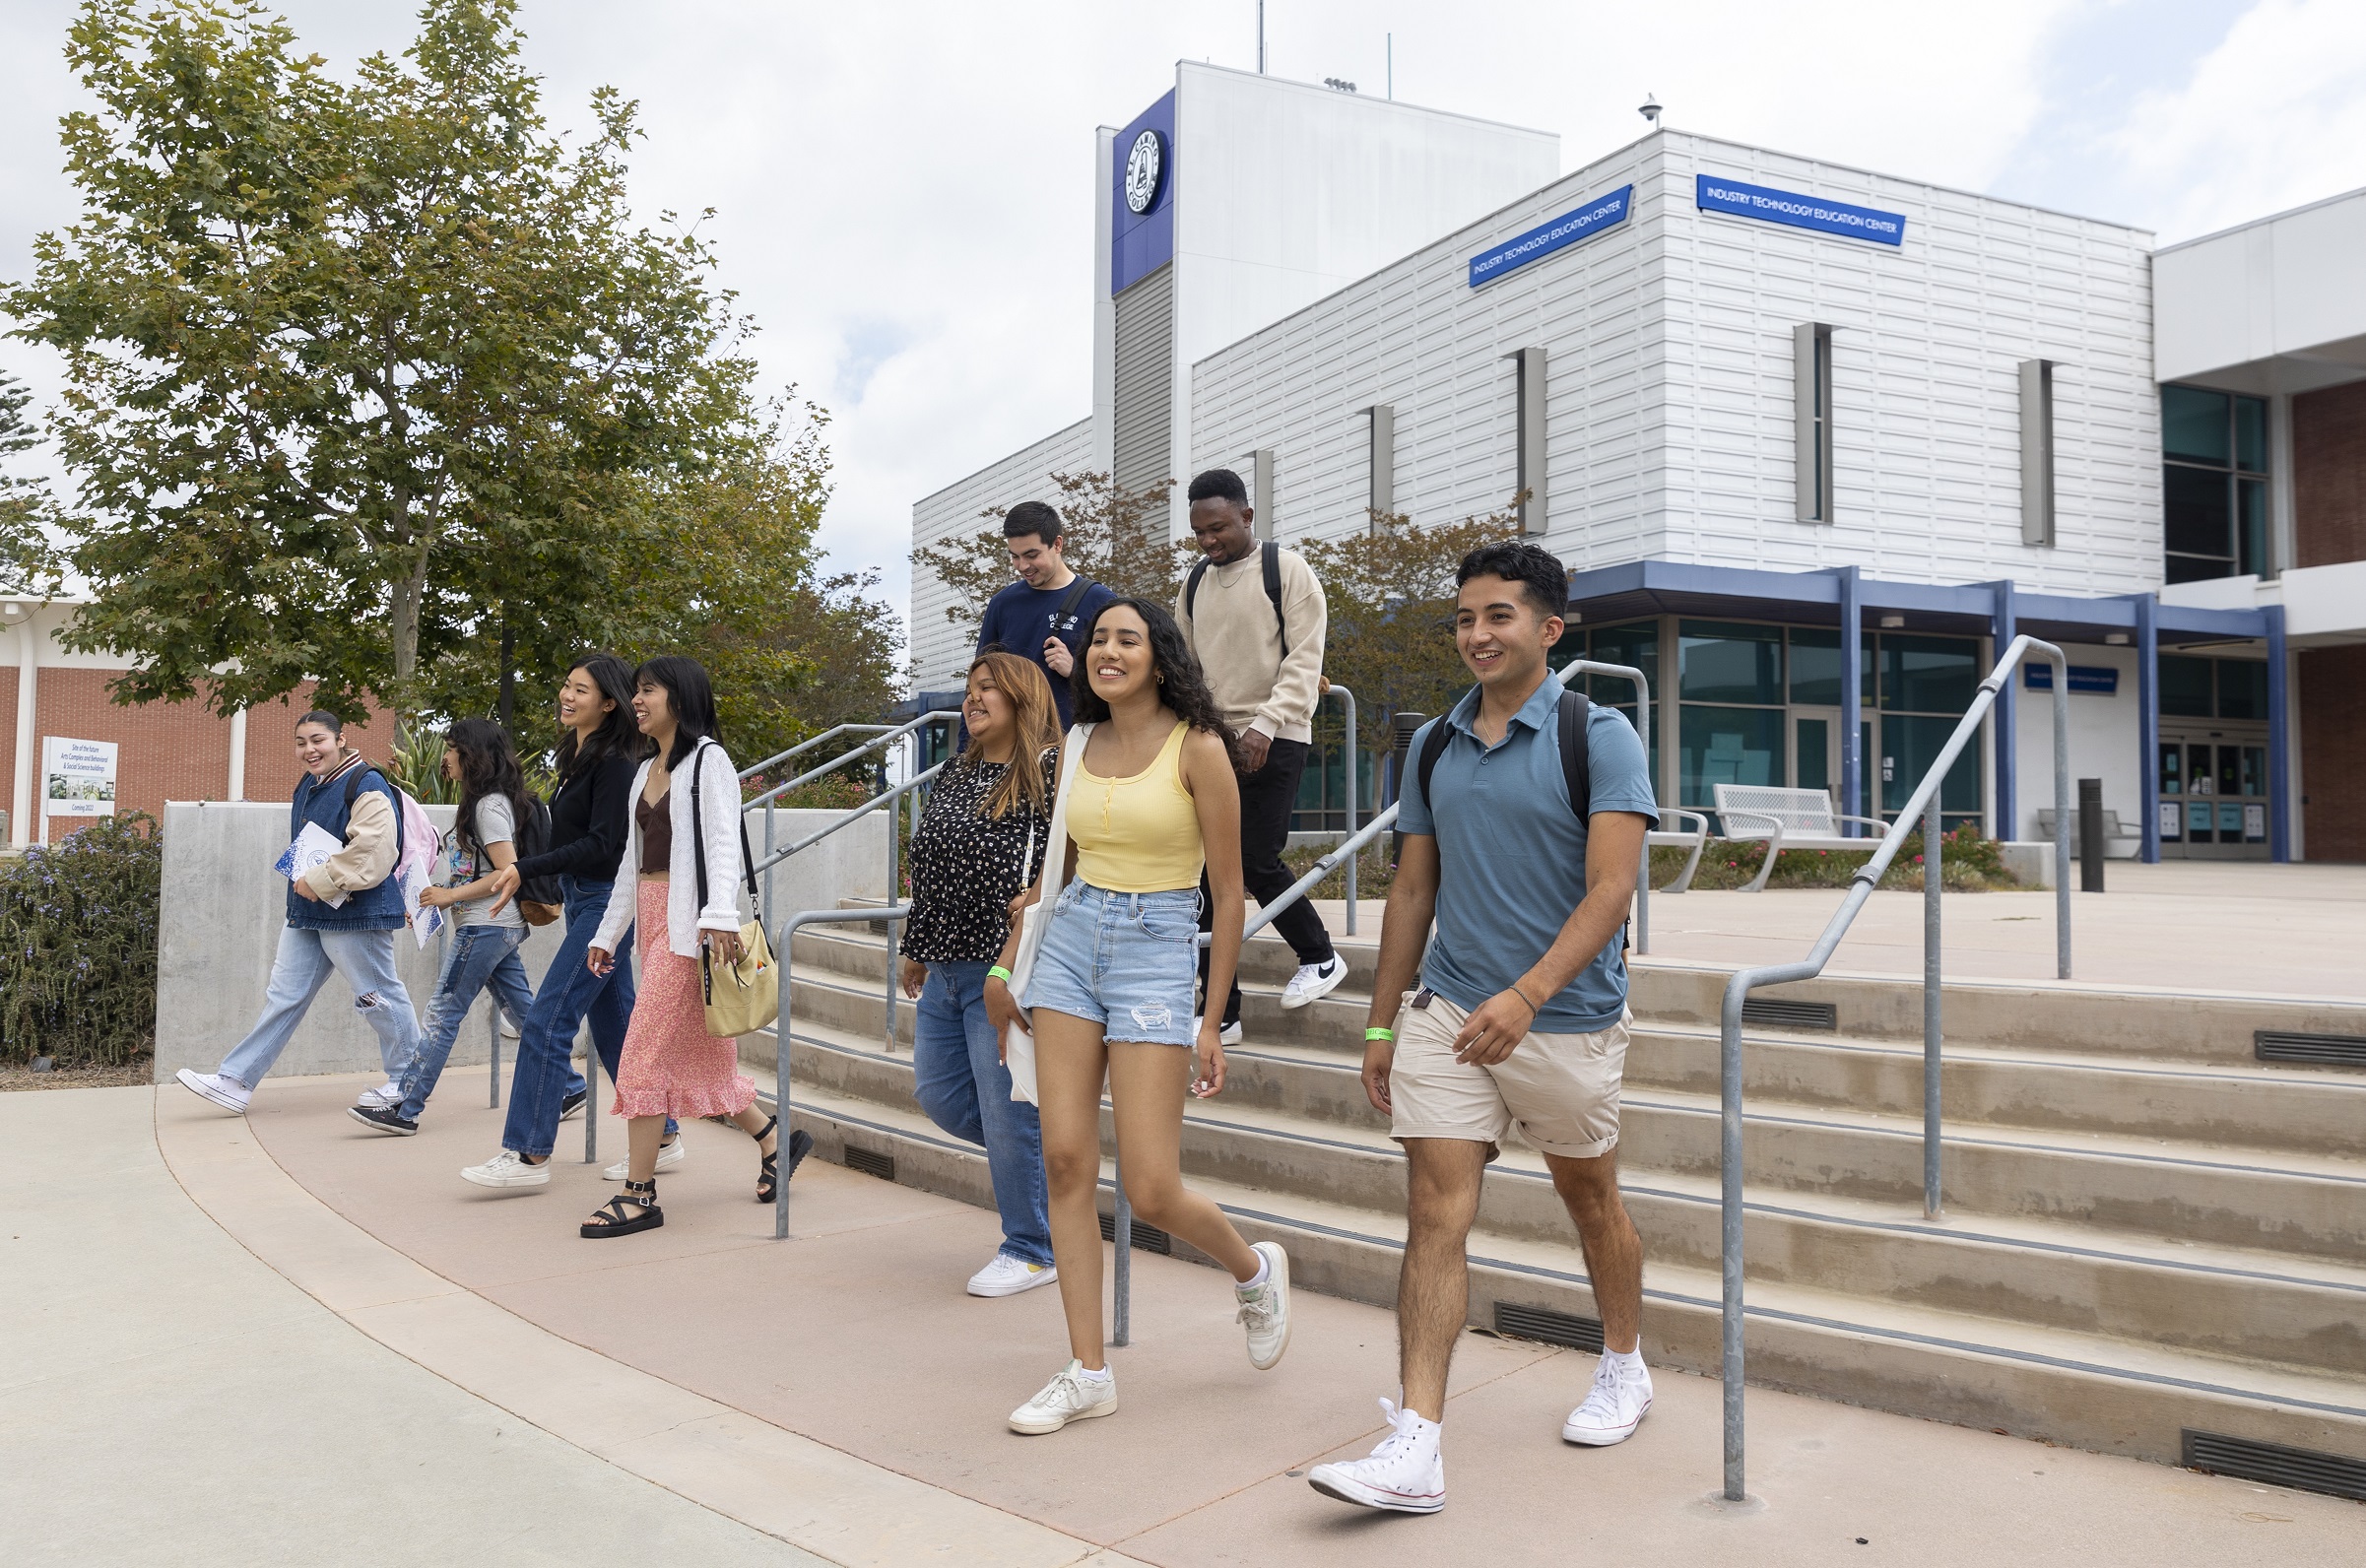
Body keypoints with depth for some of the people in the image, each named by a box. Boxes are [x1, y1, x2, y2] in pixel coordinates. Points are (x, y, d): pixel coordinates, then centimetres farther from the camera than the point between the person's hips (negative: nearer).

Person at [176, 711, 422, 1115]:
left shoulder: (365, 787, -16)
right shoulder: (309, 786, 13)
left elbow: (372, 852, -27)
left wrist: (319, 882, -22)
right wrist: (302, 878, 10)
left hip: (354, 914, -9)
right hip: (306, 914, 9)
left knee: (378, 997, 2)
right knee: (284, 995, 11)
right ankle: (236, 1081, 14)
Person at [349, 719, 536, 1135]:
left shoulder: (489, 805, -14)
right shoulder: (480, 802, 17)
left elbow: (508, 872, -21)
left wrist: (451, 895, -17)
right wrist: (437, 901, 12)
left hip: (485, 926, -10)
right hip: (501, 927, 10)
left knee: (442, 1014, -7)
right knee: (523, 1011, 12)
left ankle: (405, 1111, -4)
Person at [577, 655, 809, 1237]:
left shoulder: (708, 760, -5)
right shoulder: (647, 770, 19)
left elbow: (723, 842, -16)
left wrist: (721, 916, -29)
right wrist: (607, 933, 21)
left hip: (688, 917, -8)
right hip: (651, 913, 8)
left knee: (644, 1055, -8)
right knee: (691, 1051, 9)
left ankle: (639, 1195, -2)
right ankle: (775, 1139, 24)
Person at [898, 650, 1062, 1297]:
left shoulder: (1050, 771, -9)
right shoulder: (957, 774, 15)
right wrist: (916, 950, 21)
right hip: (946, 968, 9)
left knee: (1009, 1111, -2)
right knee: (936, 1092, 14)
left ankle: (1033, 1251, 14)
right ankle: (1036, 1147, 33)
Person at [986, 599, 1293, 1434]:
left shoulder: (1198, 748, -8)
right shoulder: (1080, 746, 9)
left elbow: (1228, 891, -7)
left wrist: (1213, 1020, -8)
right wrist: (1007, 964, 22)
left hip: (1157, 952, -5)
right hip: (1071, 941, 6)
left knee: (1151, 1190, -7)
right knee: (1066, 1161, 0)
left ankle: (1255, 1270, 26)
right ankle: (1088, 1371, 11)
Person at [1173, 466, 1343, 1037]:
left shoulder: (1286, 569, -4)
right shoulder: (1193, 585, 14)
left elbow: (1304, 659, -11)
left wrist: (1265, 723, -22)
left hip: (1273, 742, -6)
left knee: (1257, 862, -8)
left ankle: (1319, 957, 19)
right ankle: (1220, 1013, 8)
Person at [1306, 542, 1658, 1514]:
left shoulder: (1598, 736, -8)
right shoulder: (1433, 747, 7)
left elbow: (1611, 887, -16)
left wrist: (1527, 995, -29)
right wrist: (1382, 1024, 12)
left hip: (1567, 1017, -3)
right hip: (1446, 1010, 3)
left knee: (1589, 1199, 16)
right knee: (1435, 1213, -5)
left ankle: (1624, 1366, 41)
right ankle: (1415, 1448, -6)